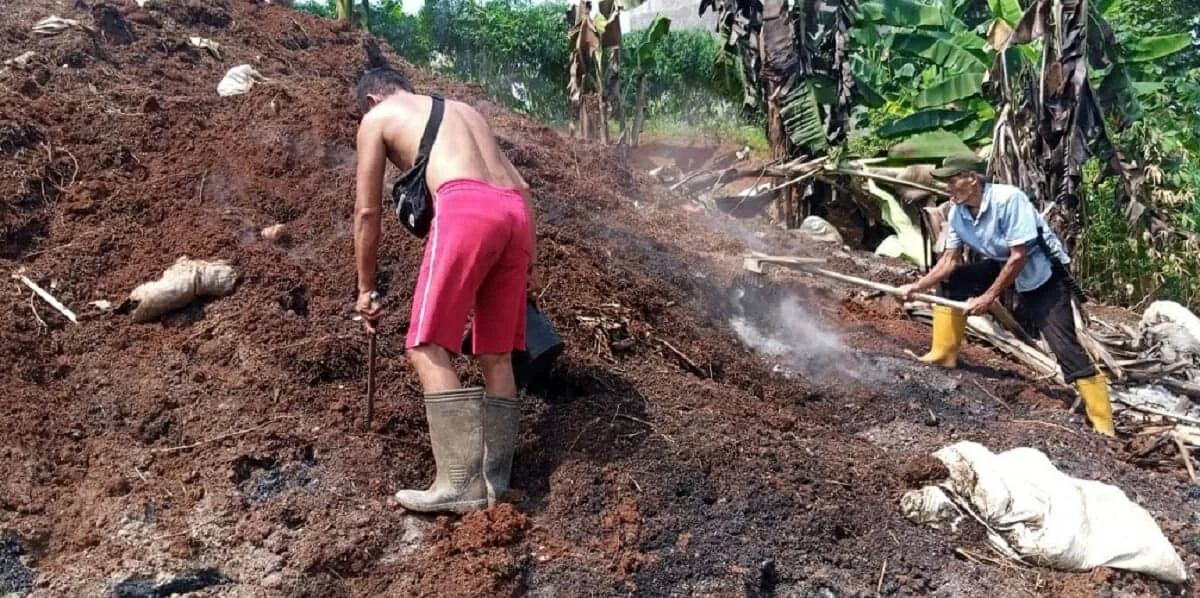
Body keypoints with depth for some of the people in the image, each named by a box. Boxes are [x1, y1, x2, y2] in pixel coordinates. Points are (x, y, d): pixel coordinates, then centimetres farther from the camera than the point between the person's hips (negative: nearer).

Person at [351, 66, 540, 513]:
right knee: (497, 357, 9)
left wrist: (366, 287, 27)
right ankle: (494, 484, 11)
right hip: (513, 215, 7)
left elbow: (367, 212, 18)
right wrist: (531, 260, 28)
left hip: (466, 209, -6)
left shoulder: (376, 118, 20)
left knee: (428, 349, -4)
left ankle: (459, 484, -11)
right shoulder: (465, 110, 36)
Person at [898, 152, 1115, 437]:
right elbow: (949, 260, 0)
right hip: (1002, 266, 7)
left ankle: (1103, 425, -11)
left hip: (1042, 273, -7)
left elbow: (1019, 257, -28)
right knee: (950, 281, -4)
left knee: (1064, 345, -15)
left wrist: (987, 298, -24)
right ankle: (944, 355, 11)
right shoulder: (957, 214, -8)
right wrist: (917, 286, -11)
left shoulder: (1009, 199, -29)